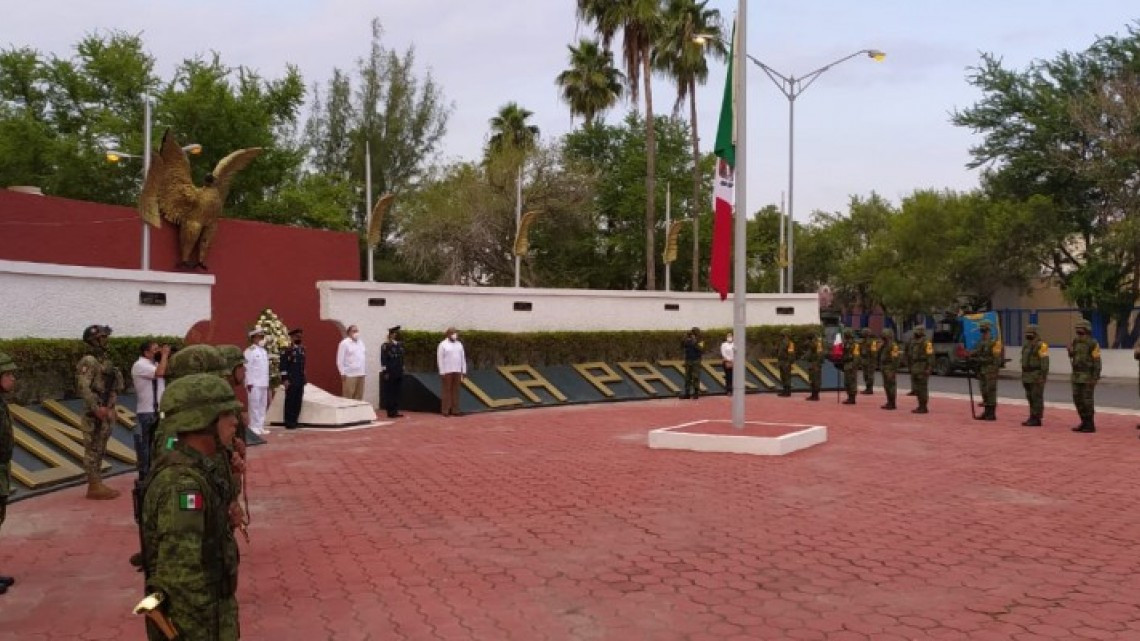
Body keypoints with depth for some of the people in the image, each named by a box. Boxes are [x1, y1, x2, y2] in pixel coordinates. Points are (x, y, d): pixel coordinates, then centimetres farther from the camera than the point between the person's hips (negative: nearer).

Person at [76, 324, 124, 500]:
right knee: (93, 449, -5)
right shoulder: (89, 361, -13)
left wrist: (110, 407, 14)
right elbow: (83, 387, -22)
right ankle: (94, 487, -2)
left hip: (106, 411, 9)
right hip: (95, 413, -9)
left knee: (100, 449, 12)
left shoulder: (104, 359, 15)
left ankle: (97, 485, 18)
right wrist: (96, 408, -24)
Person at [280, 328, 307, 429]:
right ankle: (289, 423, 4)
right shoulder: (288, 350, -8)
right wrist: (285, 379, -15)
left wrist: (303, 379, 14)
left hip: (300, 381, 6)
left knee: (298, 402, 7)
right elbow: (283, 366, -11)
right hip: (291, 381, -6)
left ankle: (295, 421, 14)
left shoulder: (302, 349, 13)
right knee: (290, 402, -1)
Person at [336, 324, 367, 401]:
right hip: (350, 374, -6)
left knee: (359, 396, 8)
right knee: (348, 397, -6)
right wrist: (343, 373, -11)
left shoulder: (361, 343, 14)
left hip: (361, 374, 6)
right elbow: (340, 360, -7)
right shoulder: (344, 343, -4)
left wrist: (363, 369, 14)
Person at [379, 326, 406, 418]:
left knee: (397, 393, 8)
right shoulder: (385, 346, -7)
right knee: (389, 393, 0)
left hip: (399, 373, 6)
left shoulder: (400, 345, 12)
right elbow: (383, 360, -10)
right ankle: (390, 412, 5)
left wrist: (402, 370, 14)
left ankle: (395, 411, 14)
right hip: (390, 374, -6)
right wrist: (385, 372, -14)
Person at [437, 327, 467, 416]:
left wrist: (464, 371, 7)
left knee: (456, 390, 4)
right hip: (447, 371, -5)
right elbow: (440, 359, -8)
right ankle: (445, 410, 1)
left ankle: (455, 410, 6)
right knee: (446, 390, -2)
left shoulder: (459, 344, 11)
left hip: (457, 371, 5)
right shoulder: (443, 345, -4)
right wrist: (442, 372, -13)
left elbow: (463, 358, 12)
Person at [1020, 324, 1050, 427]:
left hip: (1037, 376, -8)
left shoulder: (1041, 345, -12)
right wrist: (1023, 376, 18)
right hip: (1028, 376, 8)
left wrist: (1043, 377, -20)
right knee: (1030, 398, 10)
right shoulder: (1026, 345, 14)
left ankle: (1036, 419, -2)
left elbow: (1044, 362, -16)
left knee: (1036, 398, -5)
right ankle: (1032, 418, 16)